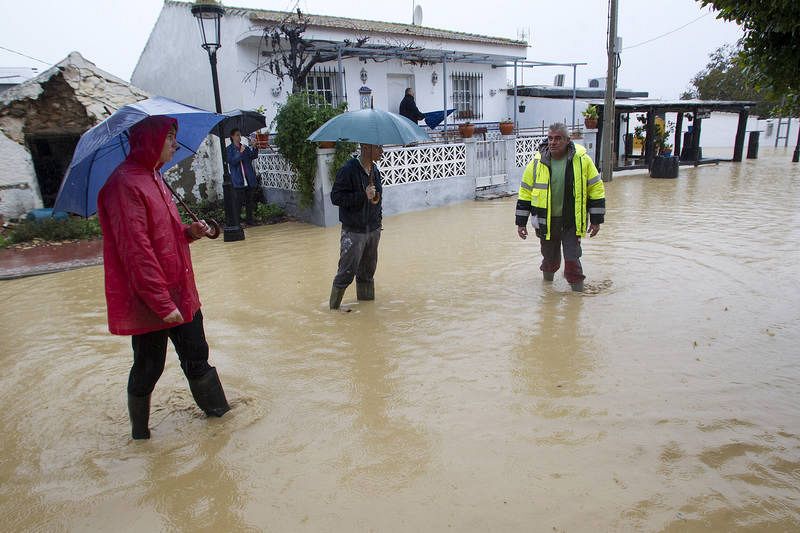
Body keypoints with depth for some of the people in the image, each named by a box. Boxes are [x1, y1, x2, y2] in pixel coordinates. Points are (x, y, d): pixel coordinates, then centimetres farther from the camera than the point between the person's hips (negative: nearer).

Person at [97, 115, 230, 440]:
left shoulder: (153, 178, 13)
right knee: (148, 368, 8)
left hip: (179, 293, 9)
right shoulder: (125, 184, -18)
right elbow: (136, 250, -23)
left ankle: (218, 408, 33)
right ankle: (140, 432, 29)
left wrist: (188, 232, 2)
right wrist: (162, 303, -23)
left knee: (196, 356, 18)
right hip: (151, 302, -9)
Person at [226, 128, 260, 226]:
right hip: (238, 181, -5)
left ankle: (250, 220, 17)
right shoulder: (229, 150, 2)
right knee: (239, 201, -7)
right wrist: (240, 153, -18)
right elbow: (232, 161, -10)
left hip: (249, 179, 5)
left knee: (250, 200, 9)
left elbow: (253, 156, 0)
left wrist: (255, 148, -17)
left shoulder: (246, 148, 14)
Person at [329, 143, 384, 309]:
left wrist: (378, 221, 16)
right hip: (353, 232, -7)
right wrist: (363, 196, -24)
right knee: (347, 272, -3)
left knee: (368, 271, 16)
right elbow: (335, 197, -18)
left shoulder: (375, 170, 9)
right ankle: (335, 306, 13)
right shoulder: (349, 170, -15)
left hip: (373, 230, 7)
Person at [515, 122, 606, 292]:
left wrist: (596, 220, -1)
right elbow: (525, 192, 3)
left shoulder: (582, 159, -7)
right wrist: (521, 222, 2)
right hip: (546, 220, 2)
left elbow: (596, 189, 0)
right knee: (550, 256, 15)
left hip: (572, 220, -1)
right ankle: (548, 271, 47)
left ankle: (577, 287, 19)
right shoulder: (537, 161, -4)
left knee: (572, 257, -3)